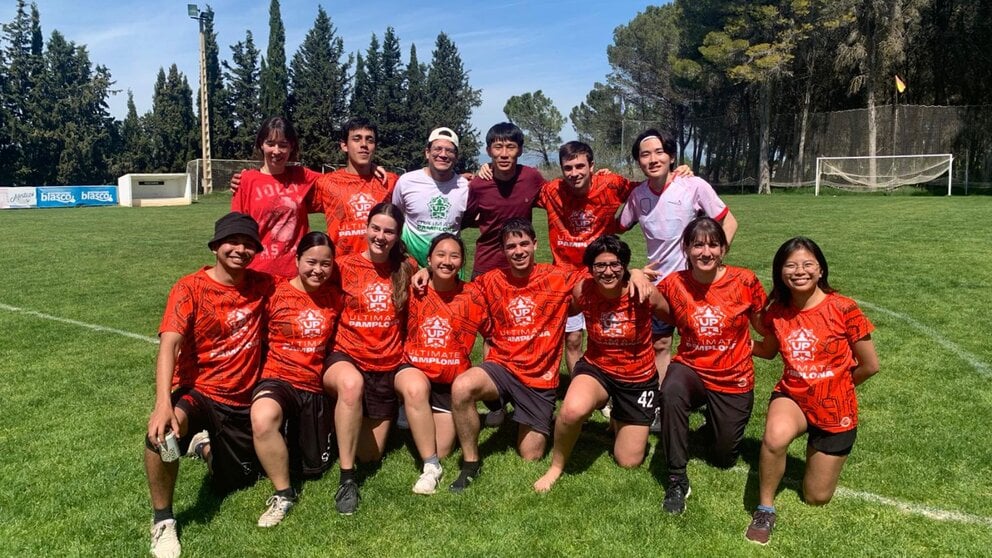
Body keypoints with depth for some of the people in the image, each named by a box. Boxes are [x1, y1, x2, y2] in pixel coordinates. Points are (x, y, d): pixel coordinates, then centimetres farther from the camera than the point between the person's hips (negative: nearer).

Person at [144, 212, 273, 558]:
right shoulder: (190, 288, -12)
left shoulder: (262, 286, -1)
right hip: (197, 393, -3)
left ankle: (206, 445, 44)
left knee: (233, 485, 10)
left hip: (242, 402, 4)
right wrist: (163, 403, -38)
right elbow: (169, 345, -24)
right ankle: (162, 520, -13)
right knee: (163, 428, -37)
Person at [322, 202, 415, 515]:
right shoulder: (345, 266, -5)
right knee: (352, 383, -42)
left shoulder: (407, 269, 2)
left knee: (371, 454, 6)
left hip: (388, 367, 3)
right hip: (347, 358, -2)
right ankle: (347, 479, -28)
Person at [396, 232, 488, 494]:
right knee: (415, 388, -38)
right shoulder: (414, 291, -6)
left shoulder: (472, 295, -5)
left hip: (453, 379, 1)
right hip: (414, 370, -1)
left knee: (442, 451, 0)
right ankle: (431, 467, -23)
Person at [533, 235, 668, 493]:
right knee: (572, 410, -36)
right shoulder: (582, 291, -16)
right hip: (597, 368, 0)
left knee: (629, 463, 8)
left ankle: (621, 419, 41)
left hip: (639, 378, 0)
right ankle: (557, 466, -6)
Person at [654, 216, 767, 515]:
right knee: (671, 392, -37)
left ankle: (716, 420, 47)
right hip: (690, 369, 0)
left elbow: (765, 327, 3)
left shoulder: (745, 281, -12)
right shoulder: (674, 284, -11)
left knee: (725, 459, 11)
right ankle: (677, 479, -19)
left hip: (733, 379, 1)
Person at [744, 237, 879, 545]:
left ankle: (819, 448, 39)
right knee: (775, 437, -36)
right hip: (792, 396, 1)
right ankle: (765, 508, -11)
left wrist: (834, 386, 6)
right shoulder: (777, 312, -6)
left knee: (816, 498, 8)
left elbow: (870, 365, -7)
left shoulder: (843, 309, -18)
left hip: (834, 409, -1)